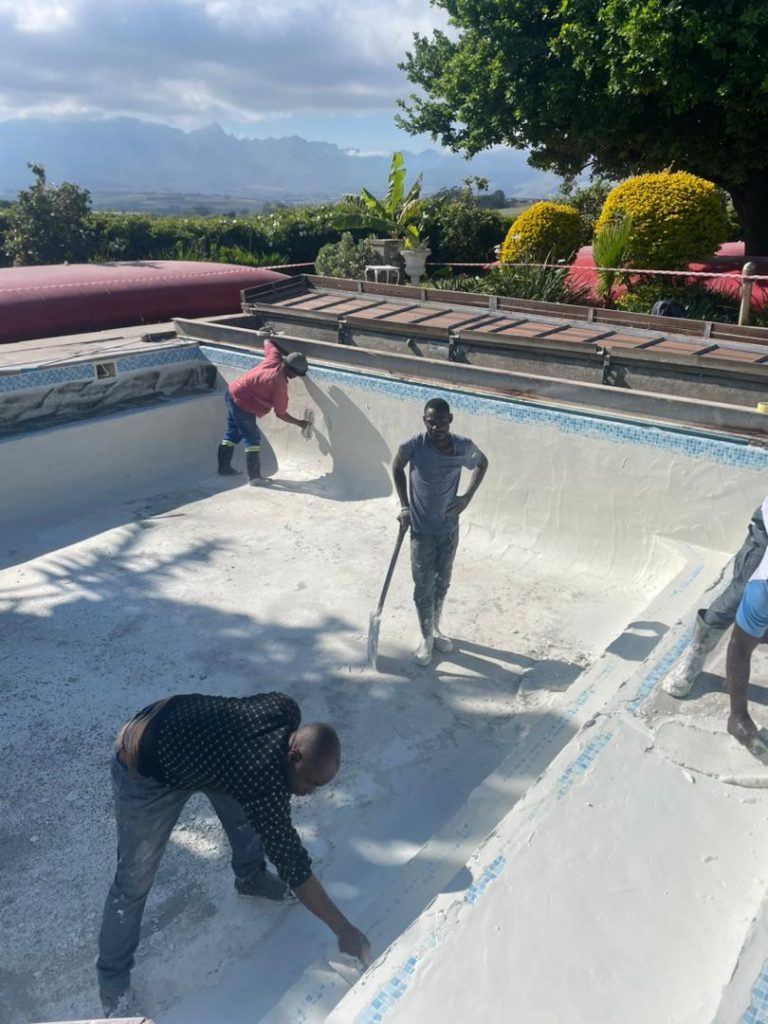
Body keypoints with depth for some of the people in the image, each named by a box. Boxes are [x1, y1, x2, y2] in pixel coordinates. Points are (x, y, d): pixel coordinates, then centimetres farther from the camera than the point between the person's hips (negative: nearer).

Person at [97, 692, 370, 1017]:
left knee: (248, 806, 18)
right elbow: (294, 865, -27)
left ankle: (250, 877, 44)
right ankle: (112, 977, 27)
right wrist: (343, 929, -20)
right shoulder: (264, 780, -35)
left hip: (178, 733, 8)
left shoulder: (287, 710, -16)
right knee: (135, 879, 4)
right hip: (145, 772, -8)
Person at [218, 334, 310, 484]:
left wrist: (285, 352, 28)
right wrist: (299, 423, 0)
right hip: (242, 404, -9)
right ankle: (254, 477, -1)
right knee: (253, 438, -2)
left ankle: (224, 467, 31)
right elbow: (281, 414, -13)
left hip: (232, 392, 9)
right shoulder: (280, 384, -22)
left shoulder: (274, 357, -4)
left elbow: (267, 341, 19)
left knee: (233, 432, 20)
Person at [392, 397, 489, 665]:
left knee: (442, 582, 17)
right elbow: (397, 468, 2)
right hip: (421, 528, -2)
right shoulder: (413, 446, -19)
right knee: (423, 586, 4)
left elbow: (482, 464, 7)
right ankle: (427, 638, 24)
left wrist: (467, 497, -3)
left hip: (449, 527, 2)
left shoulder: (464, 447, -15)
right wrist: (404, 506, -4)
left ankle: (436, 629, 39)